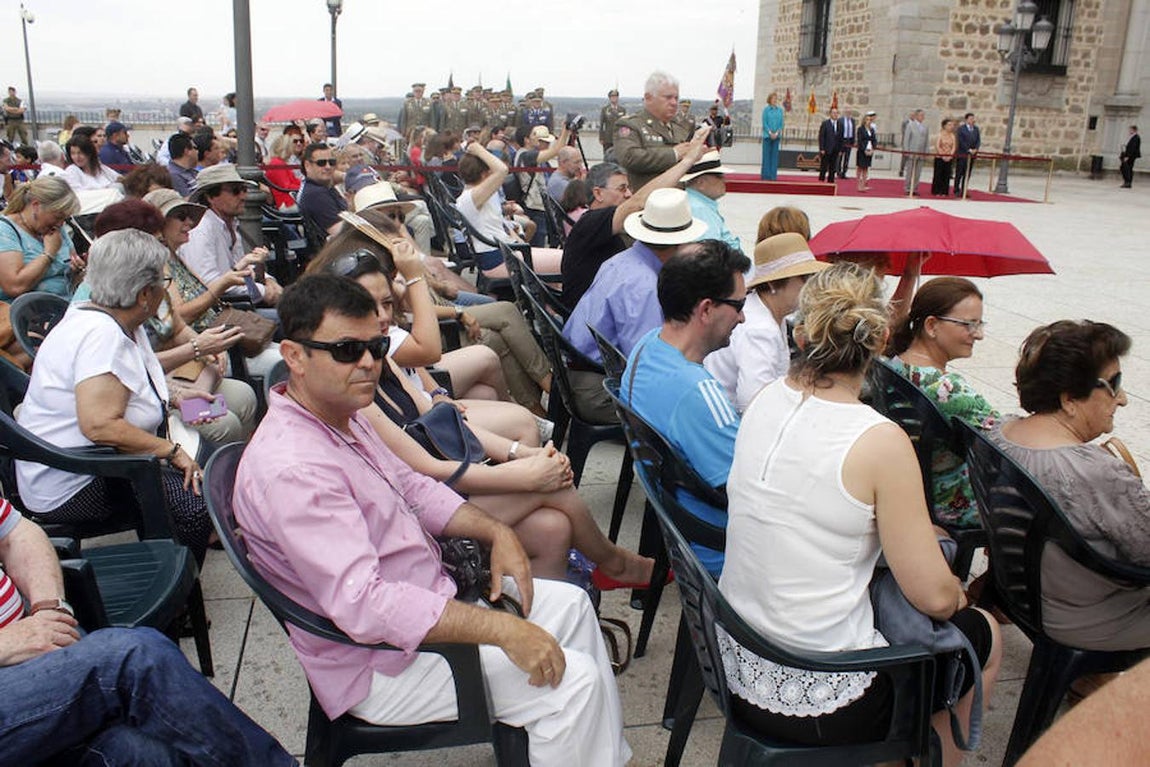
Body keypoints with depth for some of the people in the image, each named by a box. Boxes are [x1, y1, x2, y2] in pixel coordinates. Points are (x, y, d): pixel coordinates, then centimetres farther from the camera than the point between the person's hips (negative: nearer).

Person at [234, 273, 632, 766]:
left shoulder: (341, 416, 3)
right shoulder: (292, 469, -30)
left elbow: (413, 488, 14)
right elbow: (362, 604, -36)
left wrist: (496, 532, -2)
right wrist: (502, 629, -33)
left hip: (427, 596, 10)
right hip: (382, 665, -10)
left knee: (570, 604, 12)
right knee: (573, 679, -16)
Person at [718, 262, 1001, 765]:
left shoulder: (764, 402, -4)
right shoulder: (880, 442, -21)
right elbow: (935, 596, -14)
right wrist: (959, 593, 7)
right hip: (819, 700, -6)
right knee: (984, 636, 21)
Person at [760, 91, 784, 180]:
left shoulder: (780, 110, 8)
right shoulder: (766, 109, 0)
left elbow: (782, 123, 6)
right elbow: (764, 123, -3)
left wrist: (776, 133, -7)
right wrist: (770, 133, -12)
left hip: (776, 135, 3)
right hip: (767, 135, -3)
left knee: (774, 155, 2)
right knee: (767, 155, -2)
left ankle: (773, 175, 4)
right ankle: (766, 175, 0)